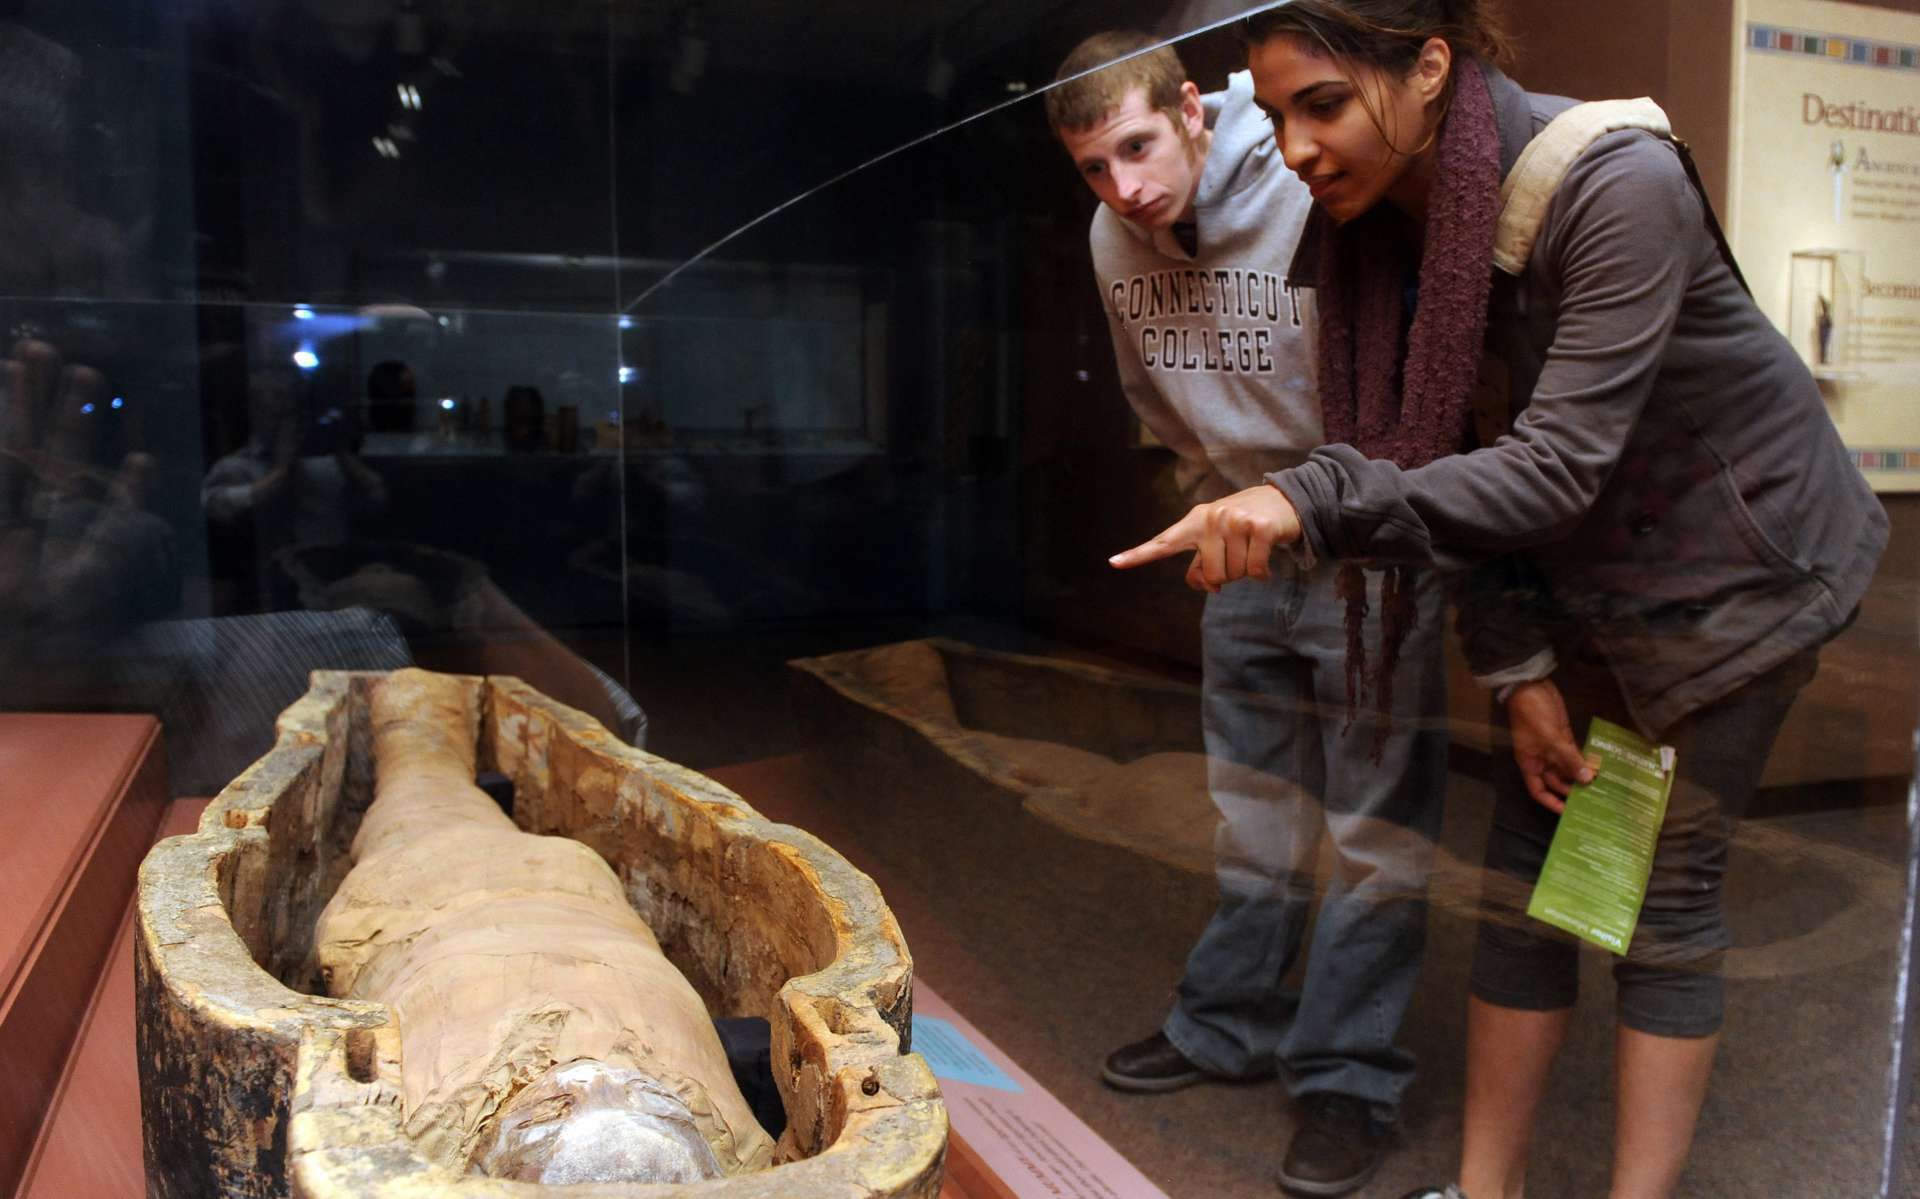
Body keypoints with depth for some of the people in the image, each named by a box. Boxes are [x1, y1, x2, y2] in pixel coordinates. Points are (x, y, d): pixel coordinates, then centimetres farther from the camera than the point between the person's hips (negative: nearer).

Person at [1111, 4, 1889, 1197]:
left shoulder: (1618, 187, -30)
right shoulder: (1374, 224, -11)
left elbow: (1555, 465, -36)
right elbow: (1446, 456, -6)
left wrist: (1310, 501, -47)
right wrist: (1516, 668, -10)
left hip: (1734, 555, -5)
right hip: (1583, 565, 5)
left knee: (1666, 894, -1)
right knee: (1524, 874, 6)